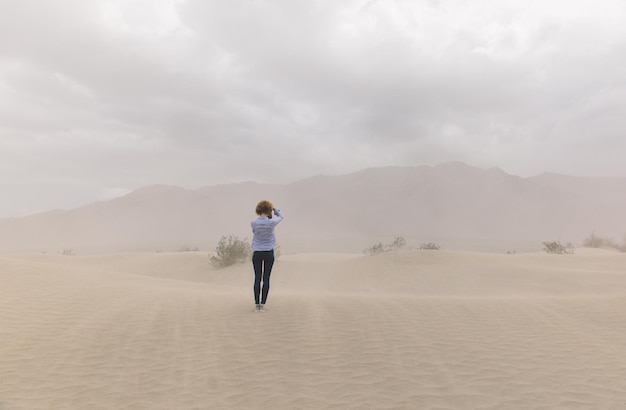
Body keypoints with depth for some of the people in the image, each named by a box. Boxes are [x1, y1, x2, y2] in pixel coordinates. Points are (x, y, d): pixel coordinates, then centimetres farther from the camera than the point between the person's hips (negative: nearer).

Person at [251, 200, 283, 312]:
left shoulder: (253, 223, -6)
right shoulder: (271, 222, -11)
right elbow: (280, 217, 10)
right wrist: (274, 208, 19)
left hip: (257, 253, 1)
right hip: (269, 253, -1)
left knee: (257, 278, 7)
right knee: (266, 278, 5)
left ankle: (257, 304, 7)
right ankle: (263, 304, 5)